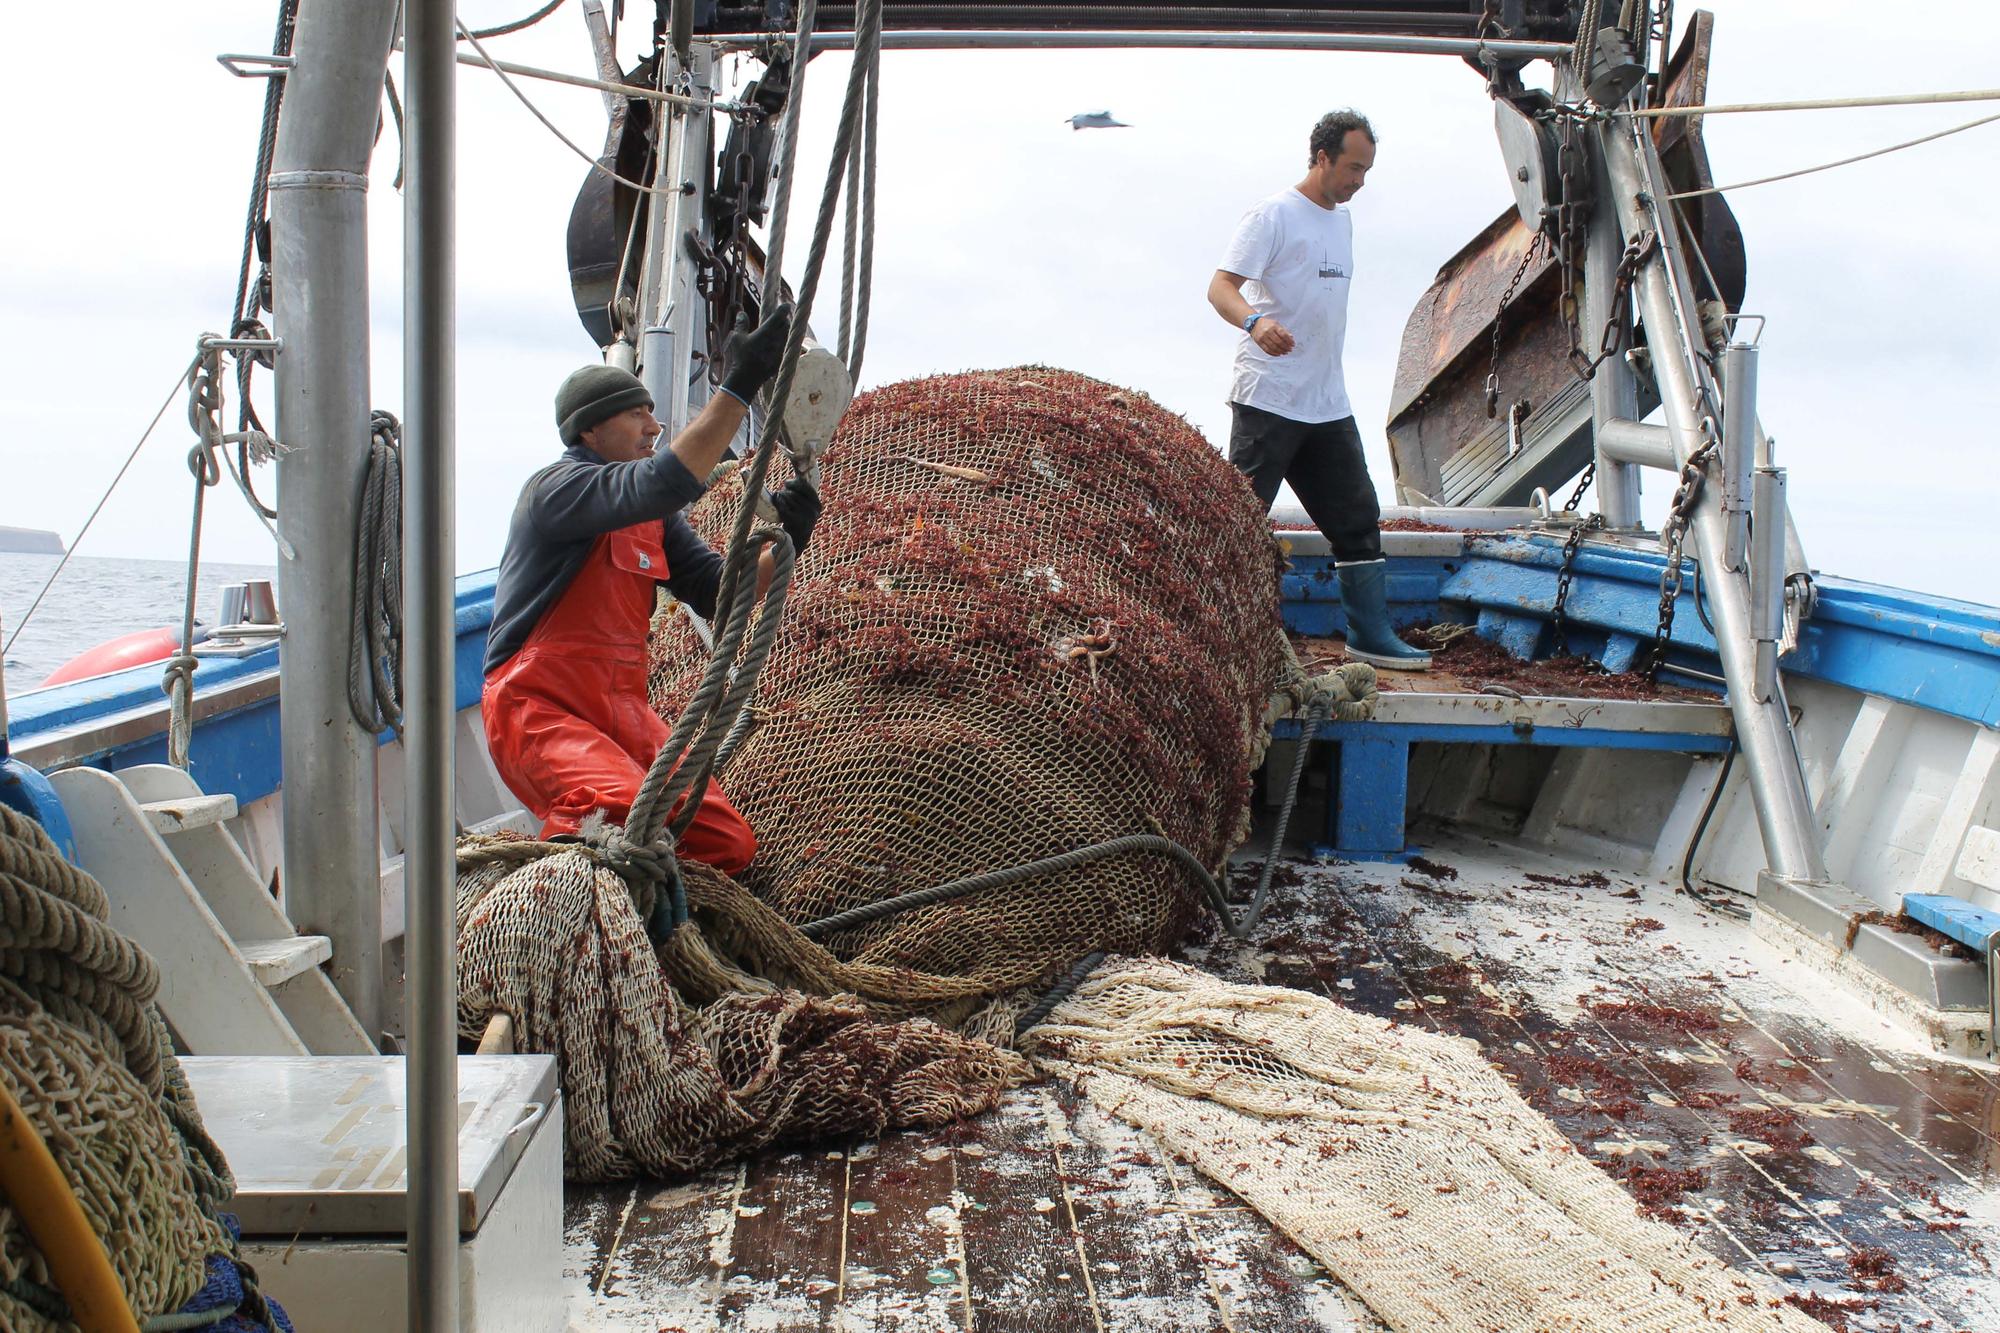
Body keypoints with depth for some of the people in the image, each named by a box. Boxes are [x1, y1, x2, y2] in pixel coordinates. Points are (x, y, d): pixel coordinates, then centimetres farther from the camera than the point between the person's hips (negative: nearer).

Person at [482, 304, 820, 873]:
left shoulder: (652, 516, 17)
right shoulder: (556, 488, -9)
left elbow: (717, 592, 9)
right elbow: (662, 484, -27)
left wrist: (782, 546, -9)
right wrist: (739, 385, -29)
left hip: (622, 713, 8)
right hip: (540, 710, -8)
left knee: (728, 844, -5)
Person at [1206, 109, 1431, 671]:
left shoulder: (1342, 219, 18)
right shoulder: (1274, 213, -8)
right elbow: (1221, 286, -17)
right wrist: (1255, 321, -38)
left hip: (1328, 405, 8)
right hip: (1267, 399, -8)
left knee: (1358, 520, 11)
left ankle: (1371, 635, 21)